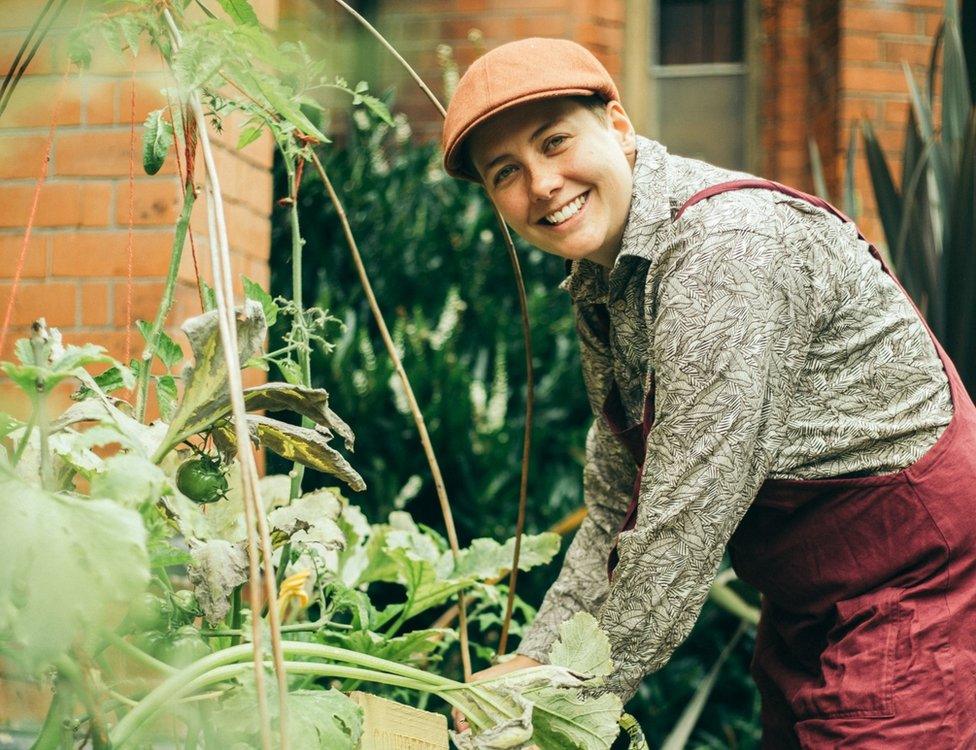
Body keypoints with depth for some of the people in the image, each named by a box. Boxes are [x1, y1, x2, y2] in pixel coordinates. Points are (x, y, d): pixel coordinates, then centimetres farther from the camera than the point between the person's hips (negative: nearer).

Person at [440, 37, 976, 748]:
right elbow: (617, 504, 10)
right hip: (805, 602, 9)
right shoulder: (601, 275, 3)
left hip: (912, 580, -9)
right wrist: (539, 658, 2)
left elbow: (689, 517, -28)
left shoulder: (729, 250, -27)